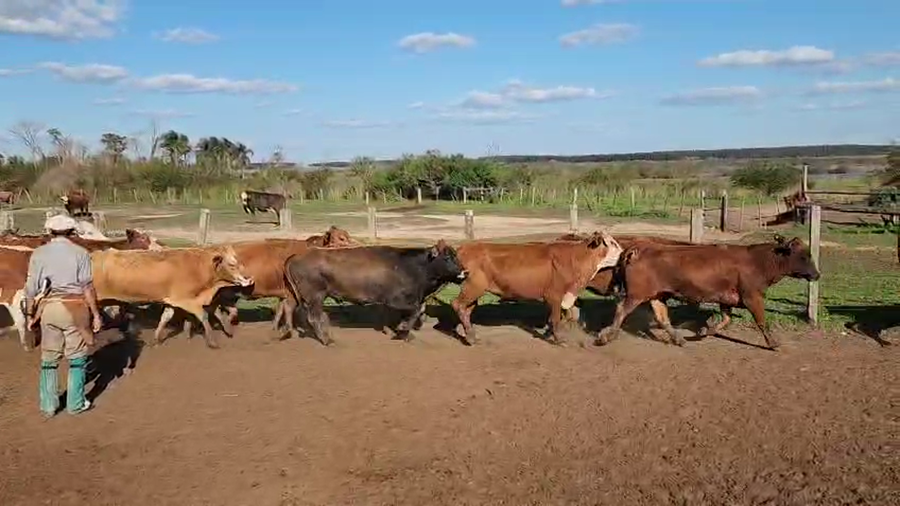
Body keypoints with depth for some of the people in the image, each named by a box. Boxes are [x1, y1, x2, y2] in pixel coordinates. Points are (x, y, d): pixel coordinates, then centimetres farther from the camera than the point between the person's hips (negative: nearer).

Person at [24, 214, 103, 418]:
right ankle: (75, 403, 14)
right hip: (74, 309, -2)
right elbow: (88, 287, -7)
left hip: (48, 308, 2)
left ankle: (48, 405, 20)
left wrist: (30, 314, 11)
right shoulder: (80, 253, -4)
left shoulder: (39, 253, 2)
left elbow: (31, 288, 2)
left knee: (49, 359, 14)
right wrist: (96, 314, -2)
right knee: (77, 358, 10)